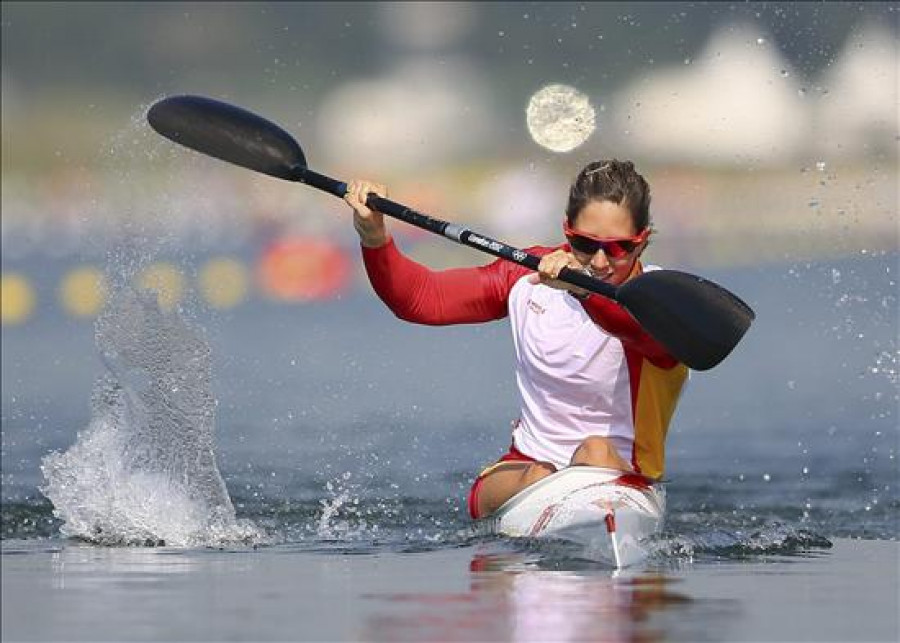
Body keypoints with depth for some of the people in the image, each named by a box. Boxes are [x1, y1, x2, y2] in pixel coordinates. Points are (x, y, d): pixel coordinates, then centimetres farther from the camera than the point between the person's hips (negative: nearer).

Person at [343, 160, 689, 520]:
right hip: (523, 467, 3)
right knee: (536, 481, -31)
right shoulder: (528, 277, 4)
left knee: (597, 453, -35)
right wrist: (374, 237, -20)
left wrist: (583, 288, -58)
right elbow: (423, 299, -1)